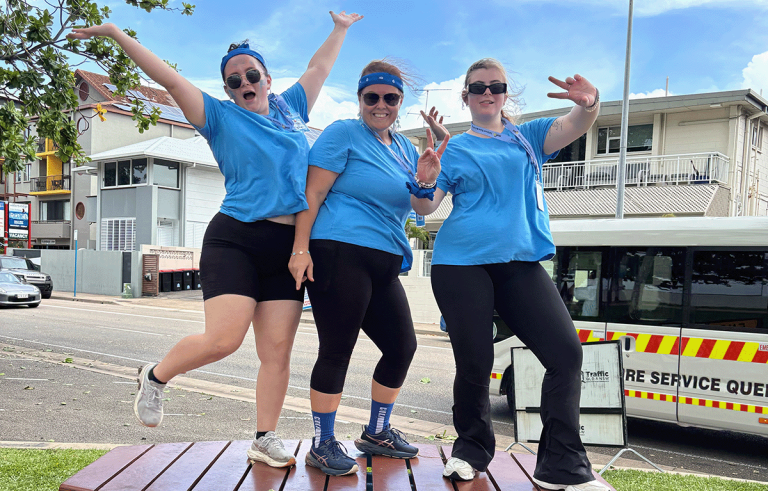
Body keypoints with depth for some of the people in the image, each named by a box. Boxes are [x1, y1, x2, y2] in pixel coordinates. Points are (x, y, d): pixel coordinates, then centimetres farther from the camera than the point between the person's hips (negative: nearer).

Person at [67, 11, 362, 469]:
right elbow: (170, 78, 3)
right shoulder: (221, 117, 7)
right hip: (235, 240, -3)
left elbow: (320, 67, 31)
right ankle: (156, 377, 15)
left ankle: (265, 440, 13)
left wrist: (340, 29, 42)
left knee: (277, 350, 0)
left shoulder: (290, 108, 18)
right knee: (223, 340, -15)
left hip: (288, 248, 4)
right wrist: (116, 34, 0)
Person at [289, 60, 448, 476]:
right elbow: (312, 193, -7)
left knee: (402, 347, 11)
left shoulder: (404, 147, 20)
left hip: (383, 265, 8)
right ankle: (322, 445, 12)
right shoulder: (343, 133, 0)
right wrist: (301, 249, -16)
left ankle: (376, 433, 29)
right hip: (338, 254, -8)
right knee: (337, 349, -4)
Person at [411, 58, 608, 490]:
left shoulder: (527, 137, 15)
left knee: (566, 352, -9)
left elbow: (573, 127, -3)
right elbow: (423, 208, 4)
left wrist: (589, 104, -25)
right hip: (462, 264, -2)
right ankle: (472, 448, 25)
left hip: (521, 263, 2)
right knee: (475, 364, -1)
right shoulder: (455, 149, 11)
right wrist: (426, 181, -17)